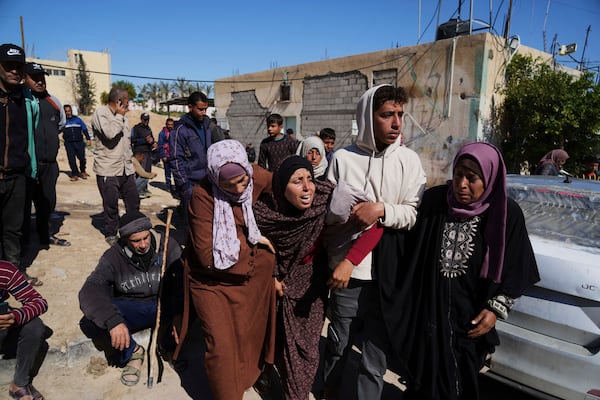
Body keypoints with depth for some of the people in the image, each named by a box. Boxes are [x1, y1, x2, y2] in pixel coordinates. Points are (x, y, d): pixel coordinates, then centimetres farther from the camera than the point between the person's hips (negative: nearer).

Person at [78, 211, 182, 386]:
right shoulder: (113, 257, -12)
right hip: (131, 309, 1)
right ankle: (131, 352, 0)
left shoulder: (168, 246, -13)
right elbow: (90, 291, -26)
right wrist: (113, 321, -44)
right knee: (89, 323, -27)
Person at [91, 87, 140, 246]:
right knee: (111, 205, 3)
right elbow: (110, 134, -26)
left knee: (133, 201, 9)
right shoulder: (100, 113, -9)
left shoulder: (121, 116, 16)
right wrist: (119, 116, -13)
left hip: (126, 169, 7)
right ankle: (111, 233, 21)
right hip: (108, 170, -7)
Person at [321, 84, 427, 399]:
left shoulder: (409, 160, 0)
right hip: (348, 272, 0)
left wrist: (381, 210, -21)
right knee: (338, 341, 20)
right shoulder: (343, 158, -2)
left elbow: (414, 215, -3)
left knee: (376, 356, 11)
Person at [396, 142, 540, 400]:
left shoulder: (506, 214, -9)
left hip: (470, 319, 0)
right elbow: (409, 250, 0)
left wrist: (496, 309, -7)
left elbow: (514, 270, -1)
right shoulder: (433, 200, -7)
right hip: (426, 311, 1)